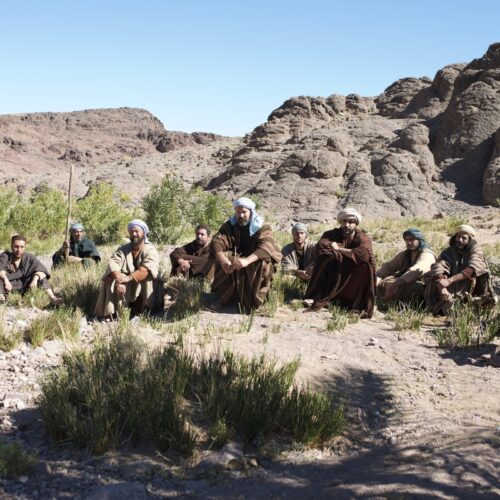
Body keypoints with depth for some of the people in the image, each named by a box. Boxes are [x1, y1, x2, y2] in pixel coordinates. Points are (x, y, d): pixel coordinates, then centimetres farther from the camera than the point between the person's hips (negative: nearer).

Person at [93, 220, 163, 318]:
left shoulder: (150, 250, -8)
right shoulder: (123, 249, 3)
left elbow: (146, 270, -27)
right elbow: (113, 263, -16)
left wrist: (128, 278, -45)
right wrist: (119, 280, -37)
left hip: (144, 289, -2)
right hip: (126, 288, 3)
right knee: (110, 279, -22)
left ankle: (144, 312, -25)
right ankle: (112, 313, -24)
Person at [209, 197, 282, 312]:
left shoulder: (263, 227, -11)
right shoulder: (229, 226, -5)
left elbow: (266, 246, -31)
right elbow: (217, 242, -22)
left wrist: (247, 260, -50)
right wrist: (223, 260, -45)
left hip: (255, 266, -2)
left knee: (264, 263, -34)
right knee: (223, 257, -28)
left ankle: (252, 300, -17)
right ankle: (223, 297, -17)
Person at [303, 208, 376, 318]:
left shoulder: (363, 238, -3)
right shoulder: (332, 234, 1)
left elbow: (364, 254, -27)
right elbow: (321, 246, -22)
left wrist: (338, 249, -22)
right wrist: (349, 253, -19)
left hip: (354, 281, 0)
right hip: (333, 278, 1)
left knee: (366, 267, -28)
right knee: (325, 258, -25)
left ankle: (360, 308, -23)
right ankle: (316, 299, -29)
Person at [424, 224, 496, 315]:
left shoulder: (475, 249, -5)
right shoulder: (448, 252, -4)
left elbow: (473, 268, -25)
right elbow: (438, 269, -23)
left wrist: (450, 280, -37)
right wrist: (442, 288, -44)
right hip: (451, 291, -1)